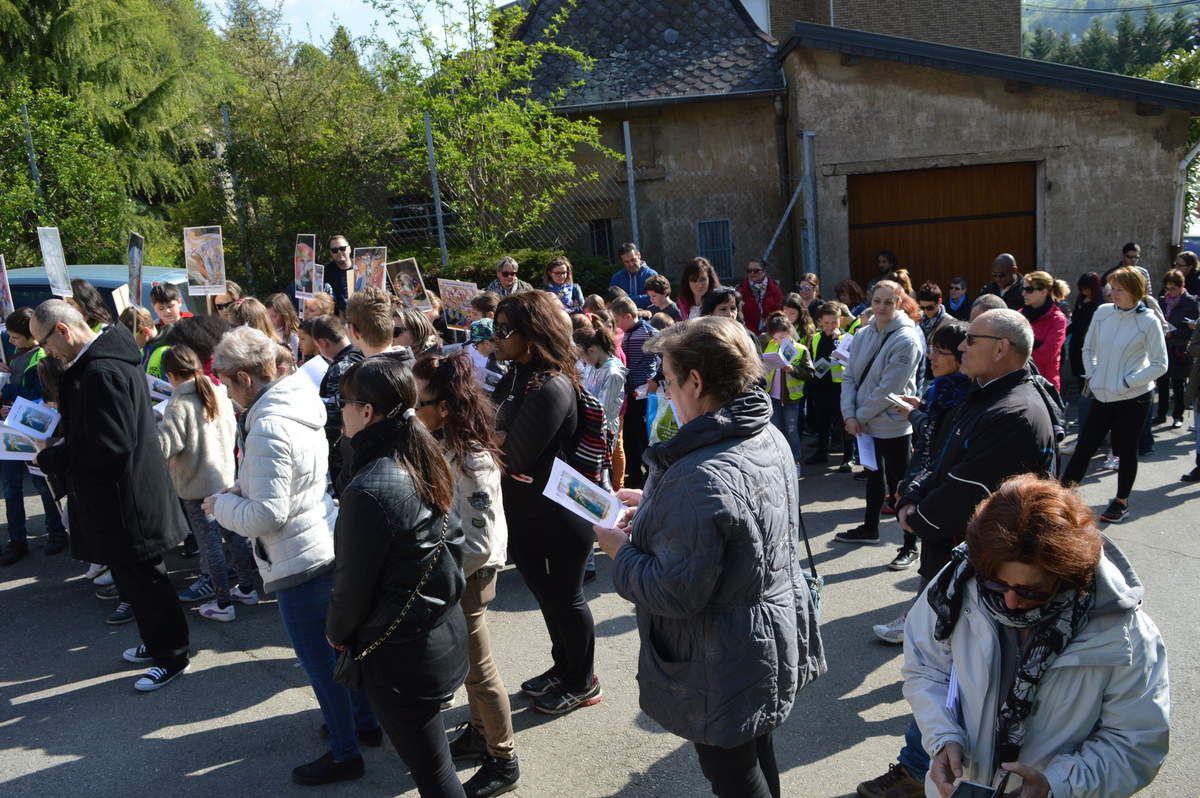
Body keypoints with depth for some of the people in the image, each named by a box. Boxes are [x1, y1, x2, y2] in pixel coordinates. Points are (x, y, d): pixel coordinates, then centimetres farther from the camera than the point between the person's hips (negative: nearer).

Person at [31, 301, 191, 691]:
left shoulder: (101, 372, -24)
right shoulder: (108, 358, 8)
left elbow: (109, 445, -27)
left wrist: (51, 459, -17)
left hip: (125, 500, -10)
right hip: (123, 494, 10)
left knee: (142, 578, 4)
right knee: (135, 576, 21)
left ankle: (171, 656, 19)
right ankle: (157, 643, 36)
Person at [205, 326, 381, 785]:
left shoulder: (267, 428, -23)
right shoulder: (301, 408, 5)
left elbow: (266, 515, -23)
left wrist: (220, 504, -6)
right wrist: (237, 496, 12)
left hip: (299, 560, -9)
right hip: (327, 544, 9)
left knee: (319, 661, 6)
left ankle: (345, 754, 21)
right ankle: (363, 721, 40)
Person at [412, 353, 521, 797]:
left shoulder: (471, 460, -28)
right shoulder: (443, 444, -3)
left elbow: (479, 544, -27)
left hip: (468, 576, -8)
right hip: (450, 570, 8)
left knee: (479, 670, 8)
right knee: (468, 661, 24)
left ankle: (503, 762, 27)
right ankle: (480, 733, 44)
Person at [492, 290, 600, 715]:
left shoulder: (553, 387, -26)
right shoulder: (516, 376, 3)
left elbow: (514, 457, -26)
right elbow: (498, 434, 5)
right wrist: (495, 437, -15)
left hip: (556, 519, -9)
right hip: (524, 514, 9)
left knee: (565, 599, 9)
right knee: (547, 595, 23)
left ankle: (583, 684, 30)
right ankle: (563, 668, 43)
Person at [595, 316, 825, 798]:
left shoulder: (701, 478, -32)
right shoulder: (770, 438, -3)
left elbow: (677, 594, -28)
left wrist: (621, 552, -12)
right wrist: (656, 505, 8)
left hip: (724, 665, -9)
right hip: (774, 635, 9)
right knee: (757, 758, 27)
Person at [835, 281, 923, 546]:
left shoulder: (906, 339, -17)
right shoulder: (863, 335, 3)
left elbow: (888, 388, -20)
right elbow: (849, 377, 4)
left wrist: (860, 416, -13)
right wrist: (850, 415, -8)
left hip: (892, 424, -7)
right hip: (864, 423, 7)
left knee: (898, 483, 1)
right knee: (873, 475, 23)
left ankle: (911, 544, 14)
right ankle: (870, 527, 40)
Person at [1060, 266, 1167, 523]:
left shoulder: (1148, 321, -11)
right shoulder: (1102, 312, 1)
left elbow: (1160, 365, -8)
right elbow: (1088, 348, 14)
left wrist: (1127, 383, -13)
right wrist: (1092, 376, 3)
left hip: (1133, 398, -3)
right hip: (1103, 396, 3)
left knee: (1126, 450, 8)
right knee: (1085, 445, 5)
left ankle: (1121, 501, 23)